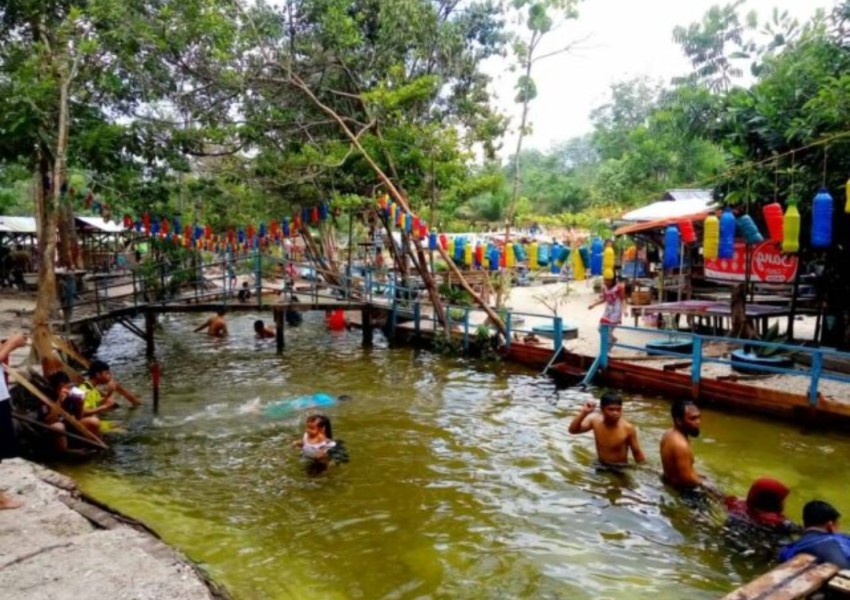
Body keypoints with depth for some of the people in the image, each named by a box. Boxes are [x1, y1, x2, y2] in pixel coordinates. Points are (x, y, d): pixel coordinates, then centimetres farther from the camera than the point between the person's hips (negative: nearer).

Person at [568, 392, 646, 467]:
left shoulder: (628, 428, -21)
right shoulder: (595, 421, -13)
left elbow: (637, 453, -10)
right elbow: (573, 430, -18)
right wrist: (583, 413, -29)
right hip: (601, 466, 3)